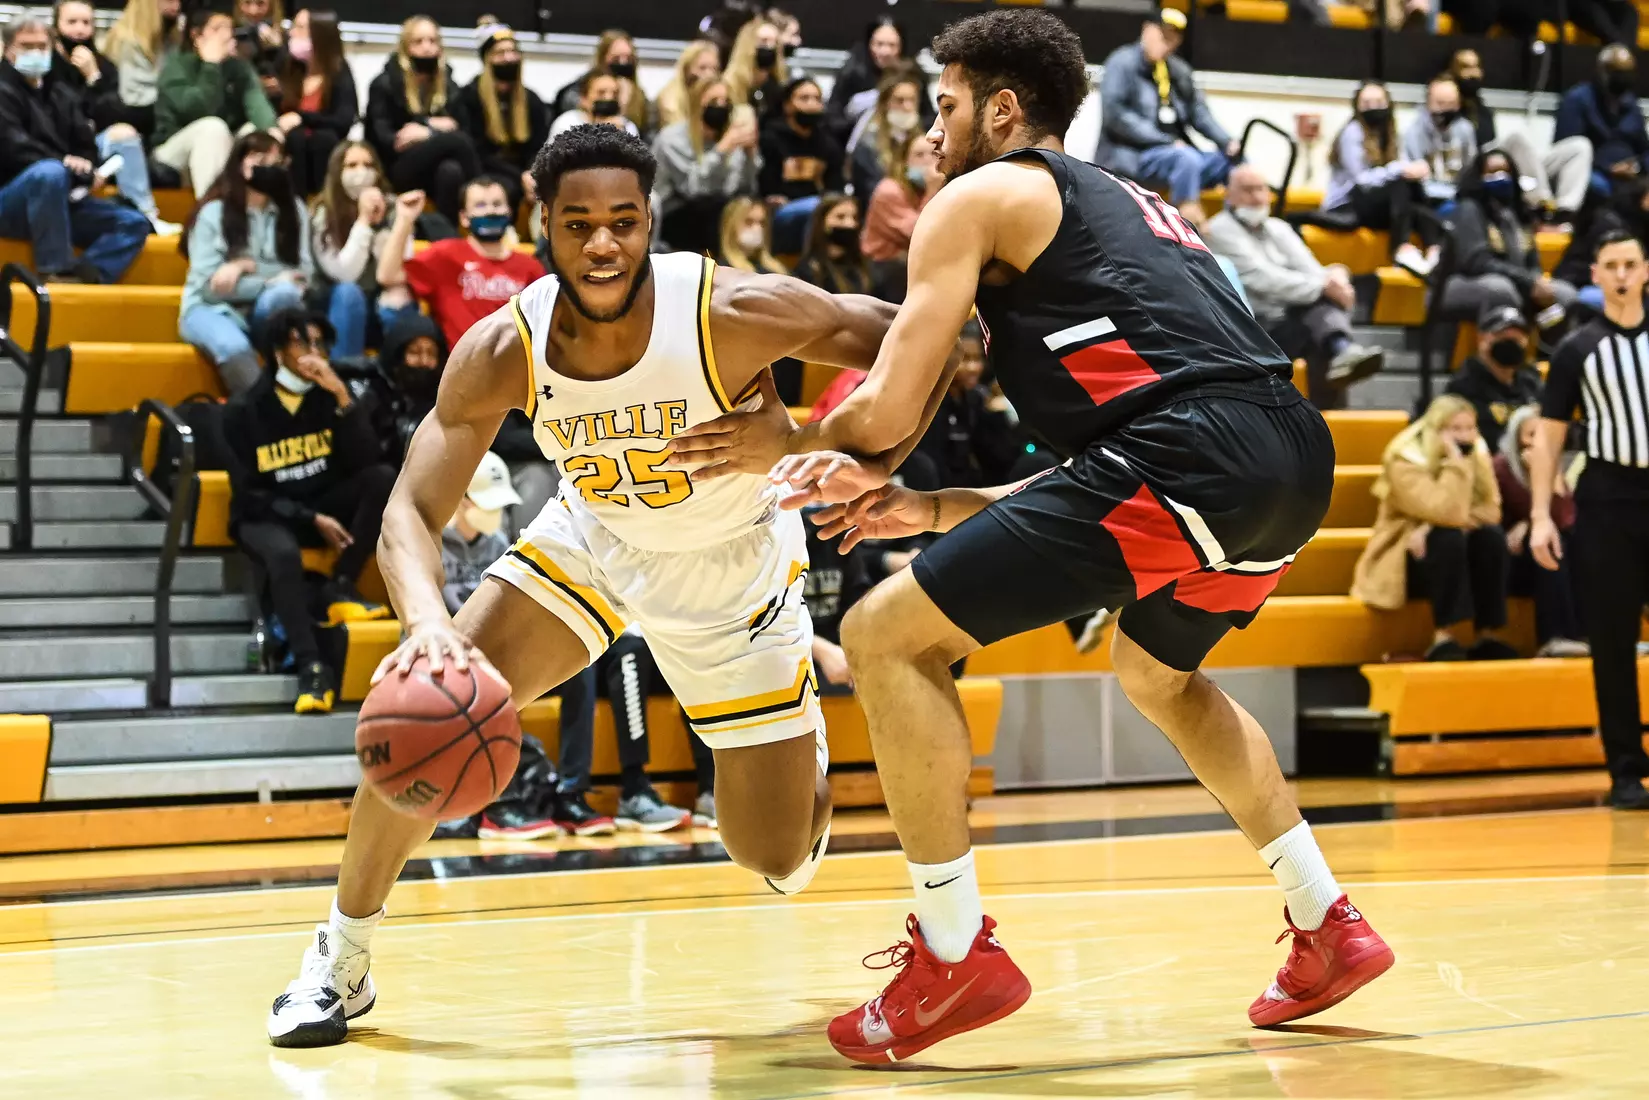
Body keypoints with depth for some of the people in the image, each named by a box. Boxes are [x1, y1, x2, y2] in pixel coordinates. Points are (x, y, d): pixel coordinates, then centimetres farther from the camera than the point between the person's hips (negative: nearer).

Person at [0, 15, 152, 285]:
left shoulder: (61, 93, 21)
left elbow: (85, 145, 16)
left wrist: (85, 169, -8)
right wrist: (64, 162, -23)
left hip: (60, 200, 7)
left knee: (134, 223, -8)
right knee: (49, 172, -39)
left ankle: (86, 274, -33)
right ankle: (56, 271, -36)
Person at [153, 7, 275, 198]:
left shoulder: (238, 67, 1)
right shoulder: (177, 65, -12)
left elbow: (256, 103, -16)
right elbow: (196, 111, -26)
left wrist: (271, 129, -36)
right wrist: (211, 65, -25)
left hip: (222, 150, 5)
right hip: (175, 151, -4)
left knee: (258, 129, -20)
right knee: (212, 127, -33)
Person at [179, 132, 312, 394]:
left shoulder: (291, 211, 8)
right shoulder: (213, 213, -4)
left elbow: (303, 273, -3)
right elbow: (209, 285, -11)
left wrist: (249, 267, -16)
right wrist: (271, 281, -13)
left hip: (264, 311, 3)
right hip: (212, 309, -3)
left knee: (285, 293, -33)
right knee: (235, 348, -39)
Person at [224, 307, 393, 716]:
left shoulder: (332, 394, 0)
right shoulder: (244, 409, -8)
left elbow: (364, 462, -13)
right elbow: (248, 494, -10)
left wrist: (343, 398, -24)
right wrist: (311, 519, -20)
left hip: (326, 505, 4)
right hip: (265, 515, -4)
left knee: (384, 477, -23)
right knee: (283, 554, -39)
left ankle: (339, 589, -18)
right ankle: (312, 668, -43)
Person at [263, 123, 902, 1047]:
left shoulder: (732, 312, -33)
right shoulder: (502, 352, -26)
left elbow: (899, 340, -20)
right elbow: (412, 513, -28)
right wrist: (428, 620, -50)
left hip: (734, 564, -1)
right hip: (594, 539, 2)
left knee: (781, 860, 0)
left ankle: (802, 740, 39)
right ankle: (341, 959, 0)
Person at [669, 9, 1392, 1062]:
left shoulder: (981, 197, 10)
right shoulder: (1129, 207, 34)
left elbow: (888, 411, 2)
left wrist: (785, 442, 23)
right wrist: (928, 508, 28)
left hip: (1190, 454, -9)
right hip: (1295, 458, 9)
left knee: (887, 637, -1)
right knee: (1156, 672, 37)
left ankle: (956, 955, 0)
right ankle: (1330, 929, 33)